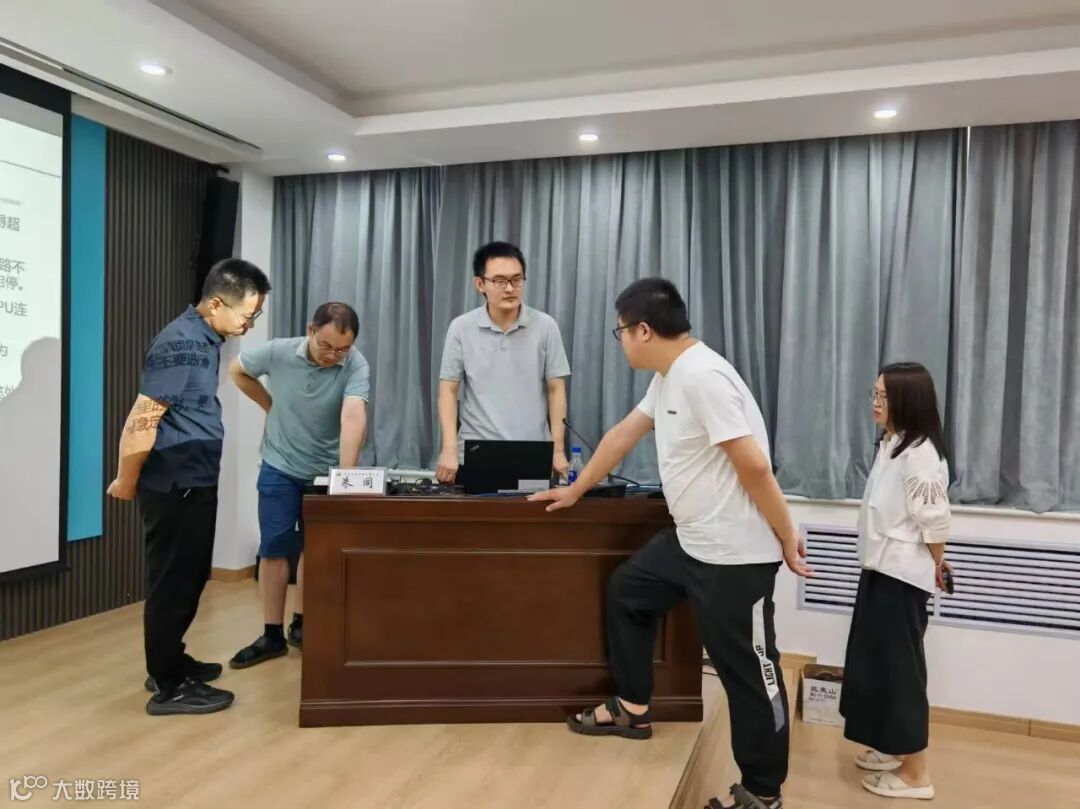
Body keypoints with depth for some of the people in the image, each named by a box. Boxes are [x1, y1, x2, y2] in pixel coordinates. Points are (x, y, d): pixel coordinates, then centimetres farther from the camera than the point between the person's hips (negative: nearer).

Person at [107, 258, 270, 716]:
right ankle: (169, 687, 14)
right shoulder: (182, 345, -21)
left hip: (194, 484, 10)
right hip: (174, 487, -10)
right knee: (173, 581, 1)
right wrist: (126, 483, -10)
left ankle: (171, 663, 34)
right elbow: (141, 421, -21)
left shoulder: (205, 339, 9)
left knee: (189, 577, 19)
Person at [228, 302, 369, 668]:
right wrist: (271, 406, 3)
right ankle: (272, 635, 11)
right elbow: (237, 371, 6)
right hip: (280, 467, 1)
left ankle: (301, 624, 27)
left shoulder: (356, 365, -22)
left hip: (326, 470, 0)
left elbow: (354, 417, -36)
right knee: (274, 549, 0)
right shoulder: (277, 352, -15)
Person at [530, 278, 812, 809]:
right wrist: (575, 491, 28)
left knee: (747, 671, 3)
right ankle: (632, 710, 36)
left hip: (734, 553, -10)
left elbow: (754, 467, -25)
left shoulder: (702, 376, -23)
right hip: (690, 540, 10)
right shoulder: (668, 379, 10)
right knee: (625, 590, 22)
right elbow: (623, 434, 20)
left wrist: (787, 538, -17)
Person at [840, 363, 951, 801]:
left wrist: (935, 566, -3)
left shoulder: (921, 454, -21)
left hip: (902, 575, -9)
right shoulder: (891, 444, 10)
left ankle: (916, 773, 12)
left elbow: (934, 522, -18)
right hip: (880, 569, 10)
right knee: (874, 660, 17)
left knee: (899, 665, -1)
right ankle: (894, 748, 33)